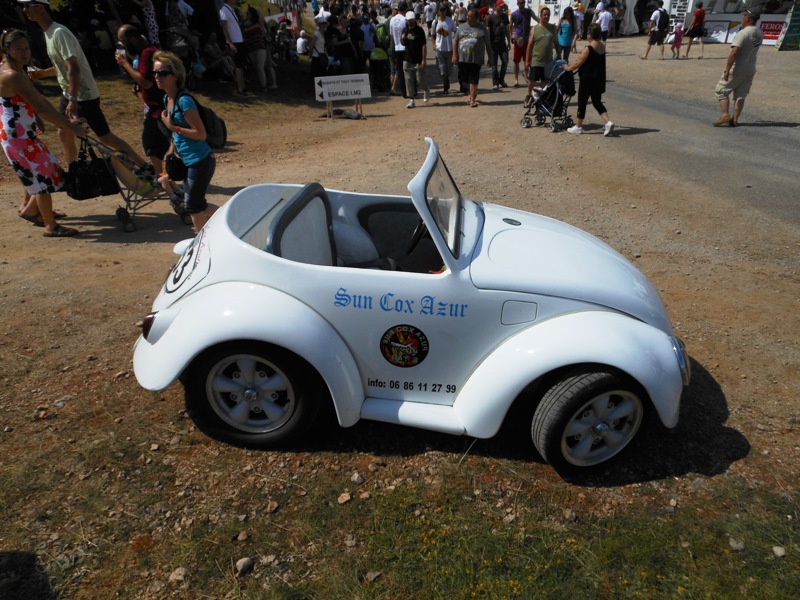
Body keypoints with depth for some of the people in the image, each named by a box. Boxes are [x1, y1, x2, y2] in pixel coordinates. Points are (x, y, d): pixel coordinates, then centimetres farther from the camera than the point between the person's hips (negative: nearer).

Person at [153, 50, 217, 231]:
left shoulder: (184, 101, -19)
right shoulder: (167, 98, 9)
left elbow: (201, 134, -22)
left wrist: (172, 127, -20)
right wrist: (172, 149, 10)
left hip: (200, 161, -10)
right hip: (188, 162, 10)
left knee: (193, 206, 0)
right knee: (195, 205, 17)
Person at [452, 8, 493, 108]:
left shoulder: (482, 28, 2)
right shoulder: (461, 27, 9)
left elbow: (488, 45, 5)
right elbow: (455, 41, 11)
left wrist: (490, 58, 5)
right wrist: (454, 55, 1)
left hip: (476, 60, -3)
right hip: (462, 59, 4)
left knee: (473, 80, -6)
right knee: (465, 80, 13)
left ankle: (472, 99, -1)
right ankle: (473, 94, 35)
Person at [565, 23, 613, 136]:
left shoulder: (588, 49, -17)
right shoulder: (602, 47, 3)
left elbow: (578, 64, -13)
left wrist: (568, 68, 1)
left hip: (587, 80, -7)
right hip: (599, 80, 7)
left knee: (582, 102, 6)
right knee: (597, 102, 15)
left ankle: (578, 126, 15)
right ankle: (608, 122, 1)